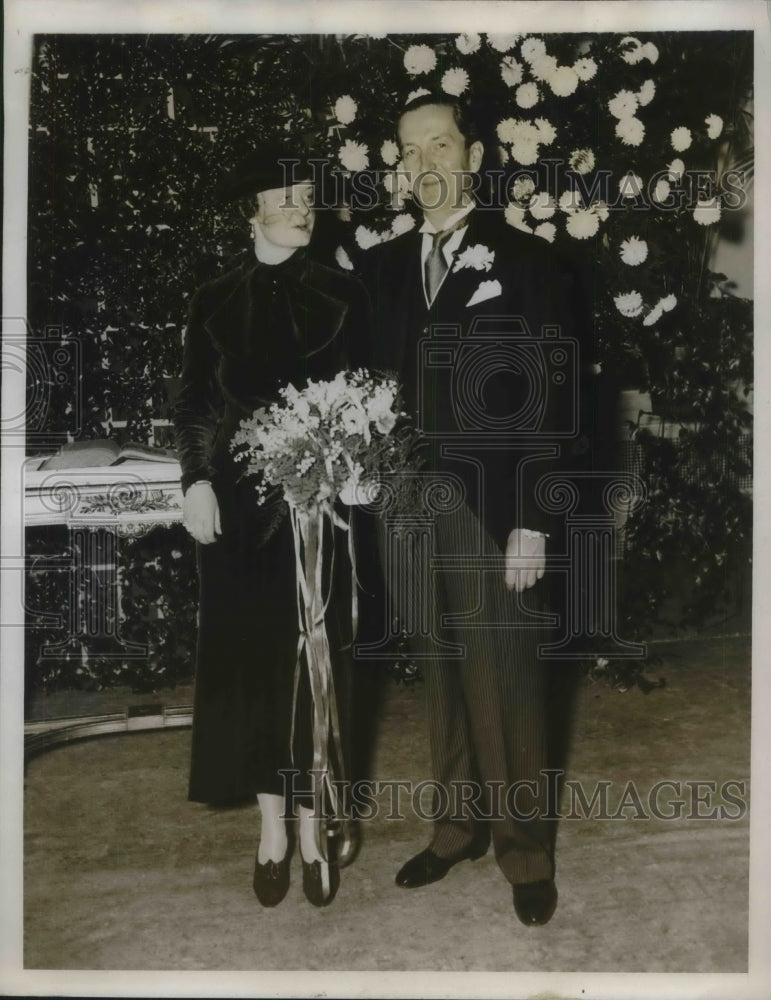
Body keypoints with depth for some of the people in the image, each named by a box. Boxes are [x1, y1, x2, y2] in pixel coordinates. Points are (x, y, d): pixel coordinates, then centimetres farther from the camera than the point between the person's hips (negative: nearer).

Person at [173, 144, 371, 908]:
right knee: (248, 660, 5)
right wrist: (196, 482, -5)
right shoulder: (214, 301, 7)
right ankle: (271, 828, 19)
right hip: (240, 502, 1)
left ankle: (312, 828, 15)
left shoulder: (341, 295, 5)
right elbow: (192, 405, 7)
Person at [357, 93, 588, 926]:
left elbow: (546, 402, -4)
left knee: (505, 687, 1)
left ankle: (526, 850, 18)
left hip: (488, 512, -3)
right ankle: (459, 827, 29)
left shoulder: (523, 259, 1)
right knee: (439, 679, 12)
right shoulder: (382, 265, 12)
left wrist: (533, 522, -10)